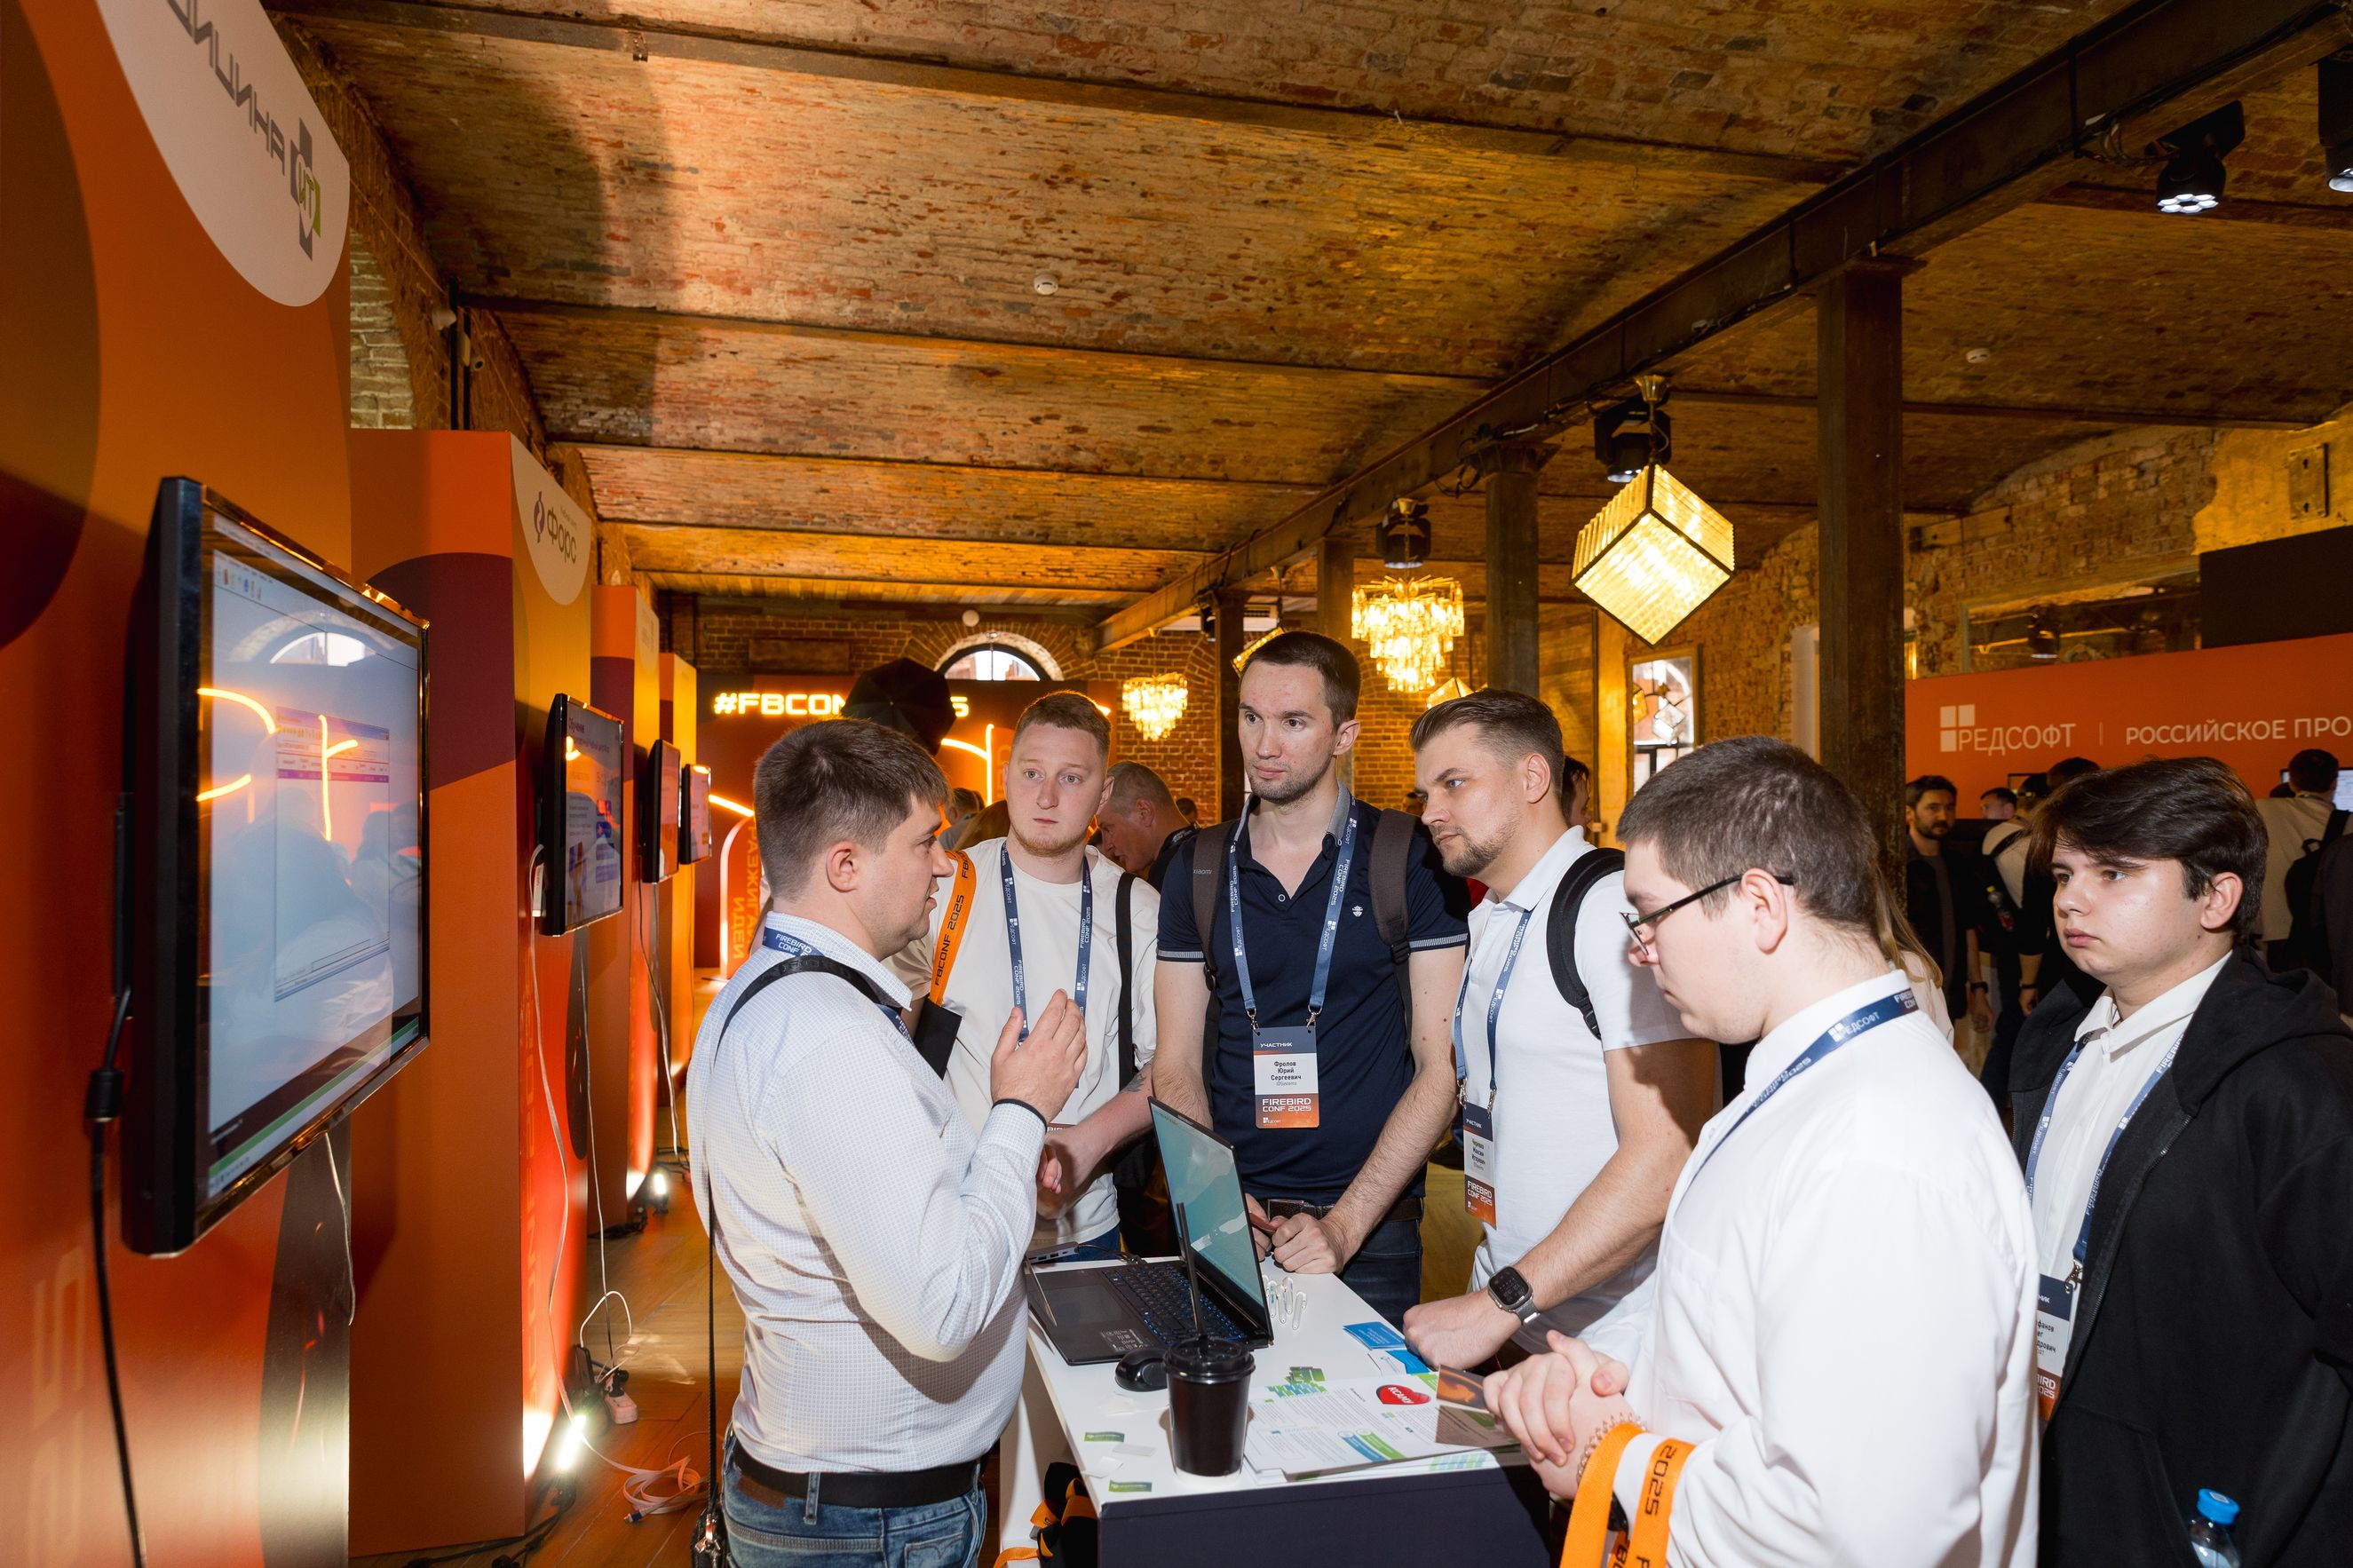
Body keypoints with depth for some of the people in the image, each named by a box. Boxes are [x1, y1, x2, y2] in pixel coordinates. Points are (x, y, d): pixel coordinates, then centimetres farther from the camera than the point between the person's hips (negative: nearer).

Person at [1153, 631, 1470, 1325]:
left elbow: (1442, 1067, -7)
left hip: (1372, 1230, -2)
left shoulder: (1412, 863, -5)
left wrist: (1346, 1224, -14)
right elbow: (1176, 1066, 6)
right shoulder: (1198, 870, 4)